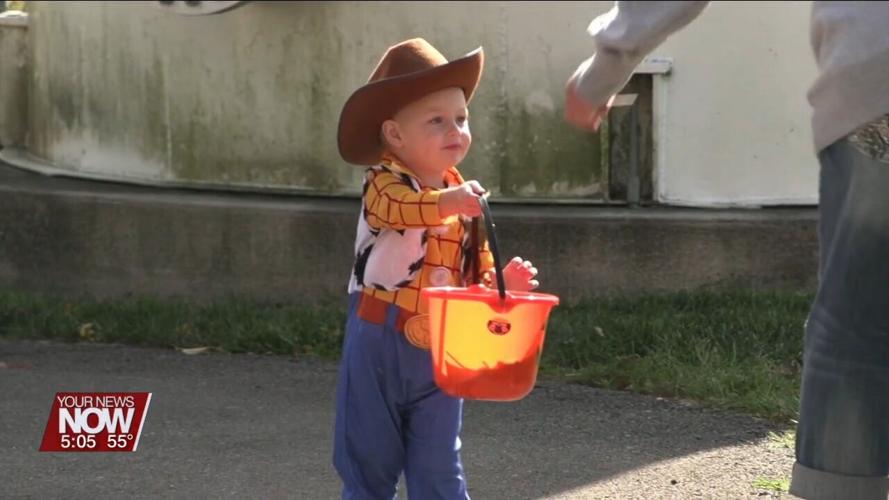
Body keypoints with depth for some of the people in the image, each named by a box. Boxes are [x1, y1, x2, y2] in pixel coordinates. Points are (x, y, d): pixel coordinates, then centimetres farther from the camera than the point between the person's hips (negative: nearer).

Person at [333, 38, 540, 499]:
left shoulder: (467, 204, 4)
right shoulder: (384, 182, -13)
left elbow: (477, 275, 8)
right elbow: (396, 207, -38)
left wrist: (504, 280, -14)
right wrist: (444, 203, -57)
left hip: (440, 353, 4)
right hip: (379, 347, -4)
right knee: (368, 463, 7)